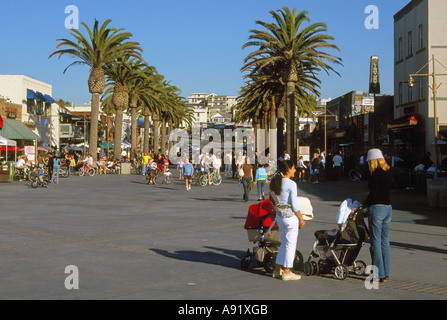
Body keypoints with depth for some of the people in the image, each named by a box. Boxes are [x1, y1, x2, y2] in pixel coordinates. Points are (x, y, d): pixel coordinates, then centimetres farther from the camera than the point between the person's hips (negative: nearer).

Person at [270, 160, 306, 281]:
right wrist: (301, 219, -7)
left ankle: (278, 270, 22)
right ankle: (286, 272, 6)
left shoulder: (275, 182, 4)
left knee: (284, 243, 18)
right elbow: (294, 205, -16)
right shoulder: (291, 184, -17)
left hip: (279, 216, 8)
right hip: (291, 216, -7)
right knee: (290, 244, 2)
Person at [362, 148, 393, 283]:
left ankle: (379, 274, 0)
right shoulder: (388, 172, 10)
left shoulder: (376, 174, -14)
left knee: (376, 242, -2)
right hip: (388, 207, 8)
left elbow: (373, 193, -15)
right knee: (385, 241, 13)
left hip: (377, 208, -8)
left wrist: (364, 204, 1)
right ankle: (386, 273, 18)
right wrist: (367, 201, 14)